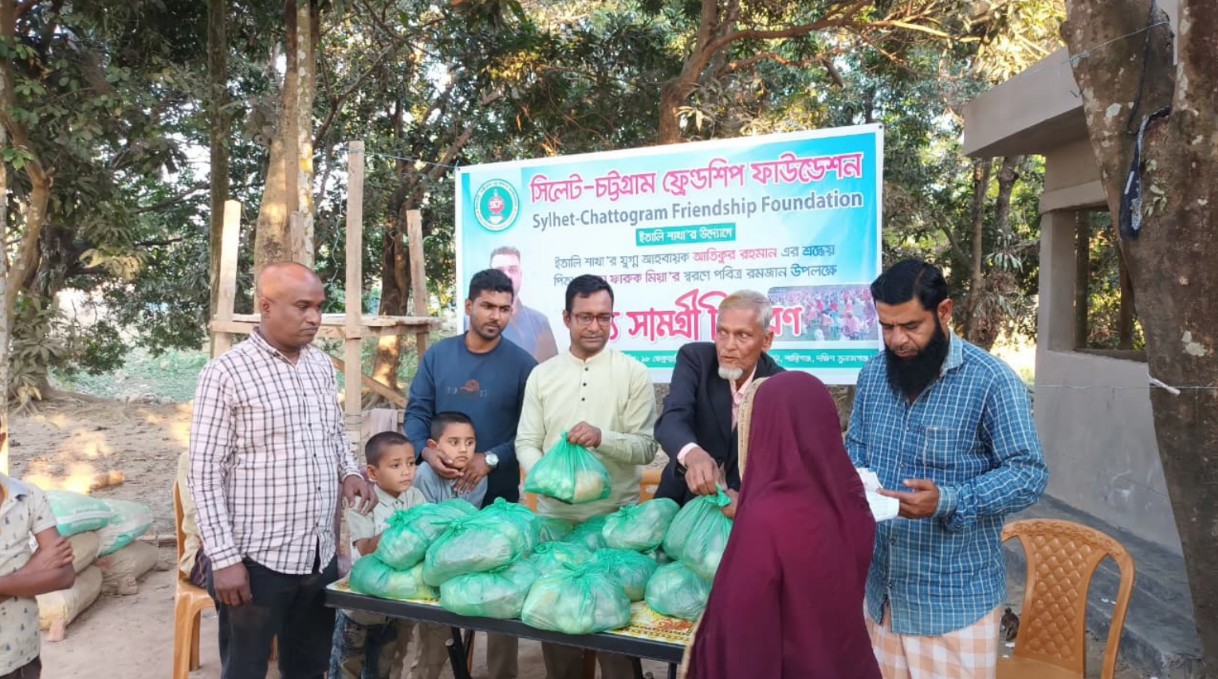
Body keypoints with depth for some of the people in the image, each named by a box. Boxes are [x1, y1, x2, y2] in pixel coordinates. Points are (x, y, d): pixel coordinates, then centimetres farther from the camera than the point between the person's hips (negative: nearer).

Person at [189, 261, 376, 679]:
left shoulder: (321, 365, 7)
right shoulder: (226, 373, -11)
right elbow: (205, 472, -11)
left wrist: (349, 472, 0)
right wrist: (225, 557, -15)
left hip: (320, 555, 6)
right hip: (256, 559, -5)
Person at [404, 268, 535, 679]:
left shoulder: (522, 364, -5)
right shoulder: (438, 355, 2)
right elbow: (417, 411, 2)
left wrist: (490, 459, -19)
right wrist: (426, 451, -16)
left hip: (499, 492, -2)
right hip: (440, 488, 2)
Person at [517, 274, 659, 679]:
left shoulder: (634, 374, -3)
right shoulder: (541, 375, 5)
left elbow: (646, 447, -6)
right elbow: (526, 442, 4)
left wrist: (602, 438, -23)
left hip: (616, 518, -2)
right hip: (554, 516, 3)